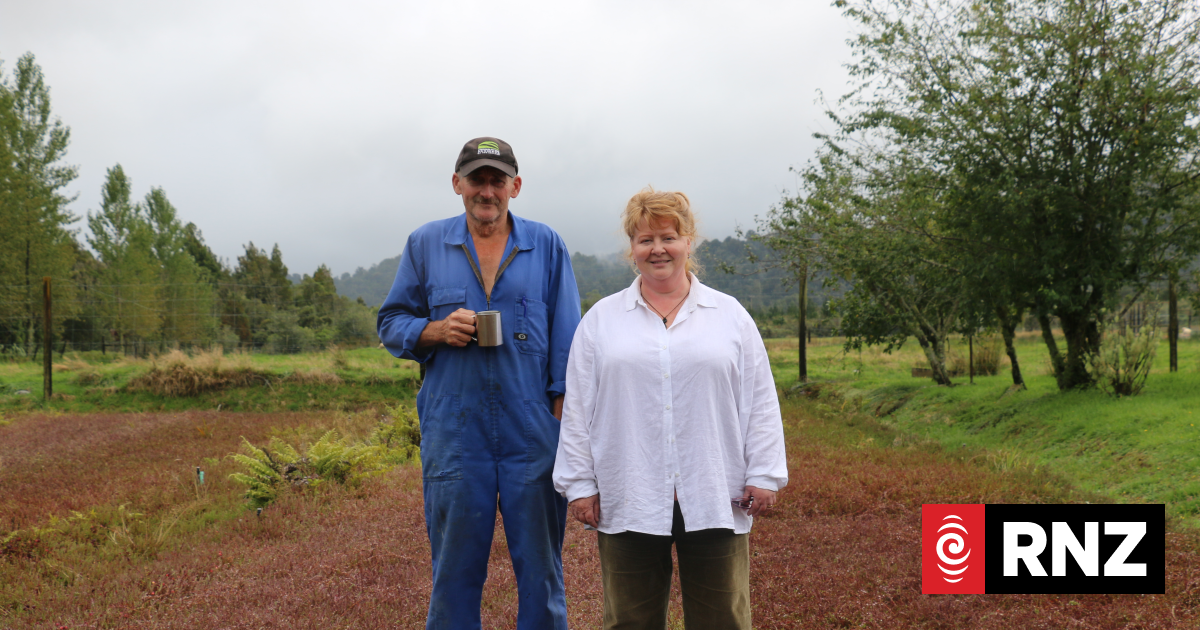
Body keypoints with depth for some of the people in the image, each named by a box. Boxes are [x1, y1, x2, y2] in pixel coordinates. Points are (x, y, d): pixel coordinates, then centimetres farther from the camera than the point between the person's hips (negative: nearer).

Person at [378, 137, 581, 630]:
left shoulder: (546, 245, 6)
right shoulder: (425, 244, 8)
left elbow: (565, 338, 5)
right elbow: (391, 324, 12)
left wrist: (563, 417, -2)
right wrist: (436, 330, -9)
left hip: (532, 432, 0)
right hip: (453, 434, 1)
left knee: (541, 567, 7)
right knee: (454, 570, 8)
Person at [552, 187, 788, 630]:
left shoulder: (731, 315, 8)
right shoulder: (601, 319, 9)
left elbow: (760, 403, 6)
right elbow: (578, 410, 6)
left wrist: (763, 475, 0)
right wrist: (580, 484, 1)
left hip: (715, 501, 0)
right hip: (627, 504, 1)